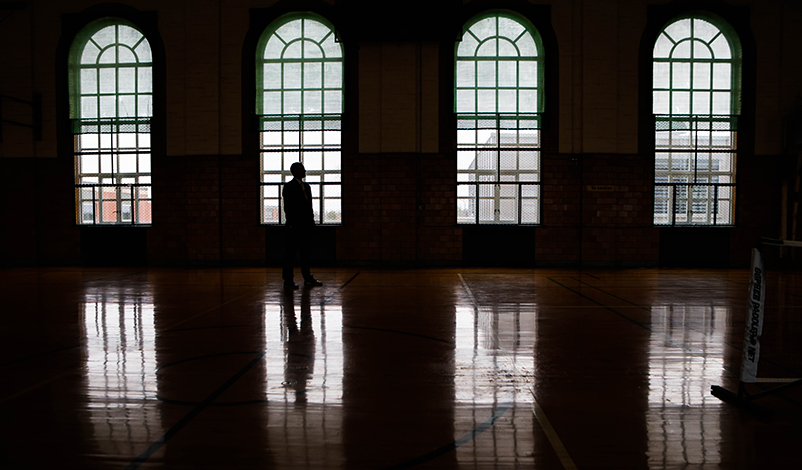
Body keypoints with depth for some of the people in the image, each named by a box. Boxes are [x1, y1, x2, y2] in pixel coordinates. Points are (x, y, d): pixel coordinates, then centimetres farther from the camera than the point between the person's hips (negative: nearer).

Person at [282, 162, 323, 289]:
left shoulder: (306, 187, 18)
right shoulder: (289, 186, -5)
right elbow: (288, 207, -10)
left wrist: (312, 221, 11)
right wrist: (291, 223, -16)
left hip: (306, 225, 7)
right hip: (295, 226, -7)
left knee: (306, 251, 11)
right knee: (291, 252, -3)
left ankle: (308, 278, 17)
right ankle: (288, 280, 2)